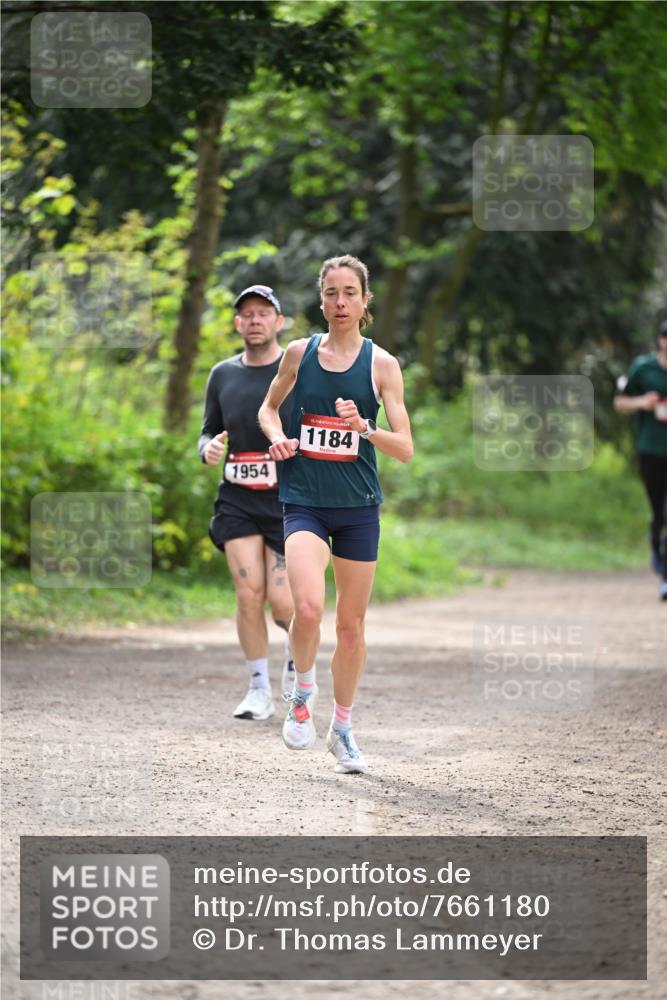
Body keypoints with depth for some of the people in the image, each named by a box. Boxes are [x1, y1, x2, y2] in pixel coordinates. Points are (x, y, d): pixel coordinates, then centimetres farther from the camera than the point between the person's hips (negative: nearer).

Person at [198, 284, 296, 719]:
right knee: (249, 592, -9)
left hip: (289, 501, -3)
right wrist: (209, 448, -3)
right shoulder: (223, 375, 9)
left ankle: (299, 655, 27)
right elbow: (209, 431, 20)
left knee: (282, 602, -8)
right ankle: (260, 689, 4)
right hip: (238, 502, 3)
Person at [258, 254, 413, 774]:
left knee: (351, 625, 8)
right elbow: (269, 407, 20)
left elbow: (405, 449, -5)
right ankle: (303, 690, 5)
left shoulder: (381, 364, -2)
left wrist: (364, 427, -23)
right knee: (308, 607, -23)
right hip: (304, 502, 0)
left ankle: (343, 727, 27)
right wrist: (278, 437, -1)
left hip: (358, 506, 1)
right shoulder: (300, 353, 3)